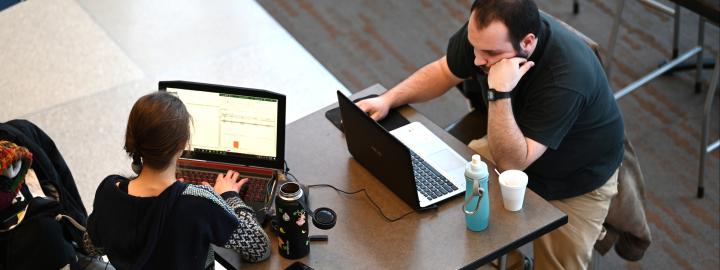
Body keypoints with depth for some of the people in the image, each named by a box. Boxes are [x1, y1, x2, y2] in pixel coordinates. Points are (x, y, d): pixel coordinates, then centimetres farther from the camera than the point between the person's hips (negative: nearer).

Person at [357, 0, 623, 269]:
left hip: (573, 179, -5)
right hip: (511, 146, 5)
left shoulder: (567, 77, -38)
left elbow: (511, 163, -35)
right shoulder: (486, 31, -21)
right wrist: (388, 99, -15)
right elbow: (444, 72, -2)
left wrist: (499, 93, -45)